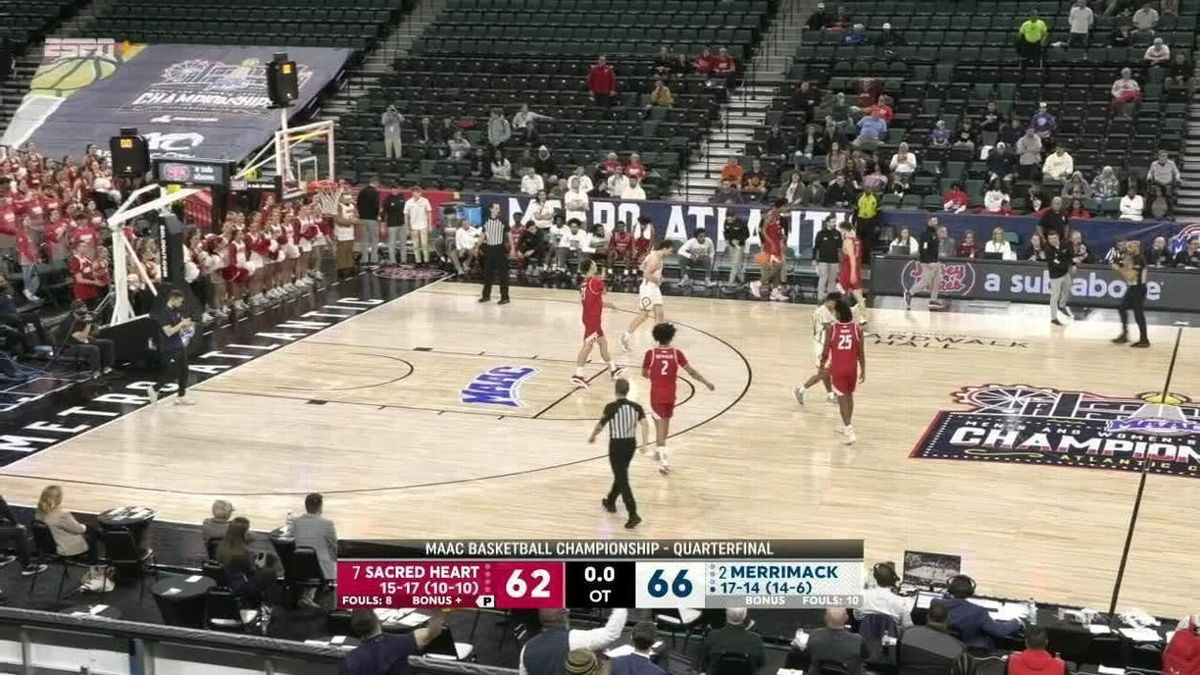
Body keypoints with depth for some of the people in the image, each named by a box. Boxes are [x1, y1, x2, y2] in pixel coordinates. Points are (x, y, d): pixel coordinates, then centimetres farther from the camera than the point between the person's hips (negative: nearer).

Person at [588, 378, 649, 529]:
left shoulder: (611, 407, -13)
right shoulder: (636, 407, 0)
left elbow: (599, 426, -8)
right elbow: (644, 424, -12)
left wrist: (592, 437, 10)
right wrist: (645, 441, -15)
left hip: (617, 445, -5)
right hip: (631, 444, 5)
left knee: (623, 480, -5)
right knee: (621, 474, 26)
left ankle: (633, 515, -15)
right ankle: (610, 502, 45)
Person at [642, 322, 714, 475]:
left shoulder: (650, 353, -8)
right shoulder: (676, 353, -5)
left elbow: (644, 373, 5)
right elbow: (691, 371, -5)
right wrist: (706, 383, 4)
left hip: (656, 394, -2)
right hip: (670, 394, 2)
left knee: (660, 424, -4)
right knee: (665, 422, 23)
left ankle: (663, 459, -20)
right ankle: (659, 450, 39)